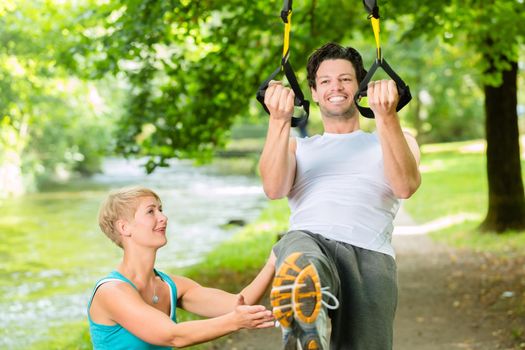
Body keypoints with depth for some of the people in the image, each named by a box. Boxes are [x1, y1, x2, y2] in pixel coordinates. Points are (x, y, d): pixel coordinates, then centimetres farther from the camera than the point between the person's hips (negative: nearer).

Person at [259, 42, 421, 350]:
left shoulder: (394, 142, 29)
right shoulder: (298, 147, 33)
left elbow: (405, 187, 3)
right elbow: (274, 189, 8)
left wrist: (387, 117, -11)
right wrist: (279, 121, -7)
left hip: (369, 254, 1)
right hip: (307, 240, -1)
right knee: (298, 273, -41)